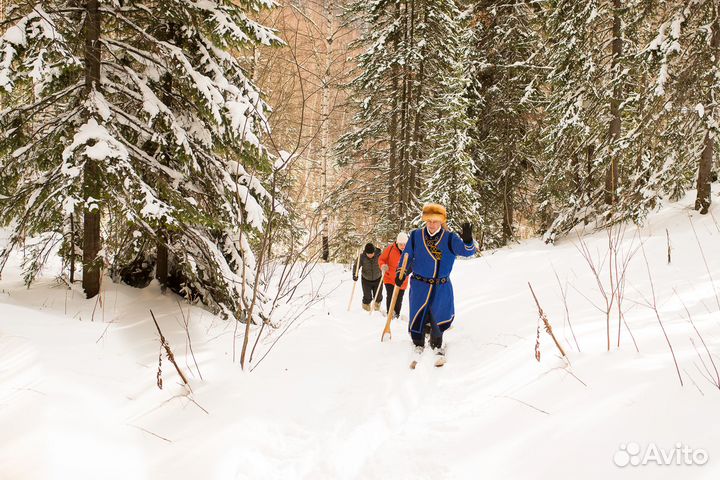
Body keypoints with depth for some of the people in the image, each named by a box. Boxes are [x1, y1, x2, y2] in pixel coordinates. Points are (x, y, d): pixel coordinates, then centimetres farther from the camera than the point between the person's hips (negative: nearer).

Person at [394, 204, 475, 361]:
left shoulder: (449, 238, -7)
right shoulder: (416, 236, -4)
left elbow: (467, 251, -18)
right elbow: (407, 256, 7)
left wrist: (467, 241, -39)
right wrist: (400, 273, 1)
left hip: (442, 287, 0)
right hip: (419, 285, 0)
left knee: (442, 318, 7)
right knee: (418, 318, 5)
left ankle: (436, 345, 35)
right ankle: (418, 345, 31)